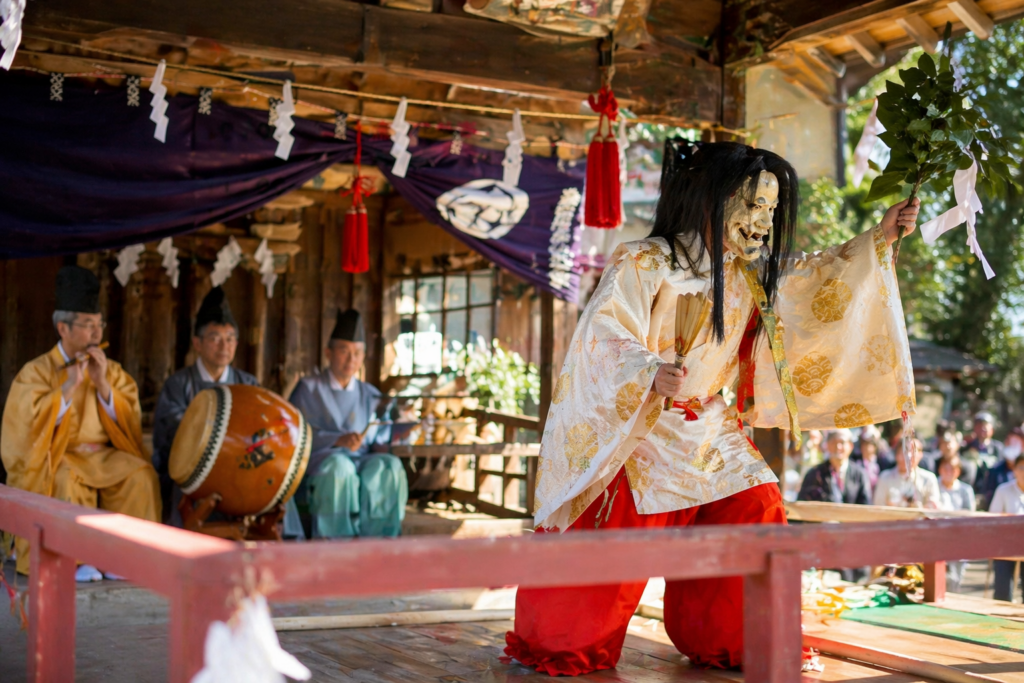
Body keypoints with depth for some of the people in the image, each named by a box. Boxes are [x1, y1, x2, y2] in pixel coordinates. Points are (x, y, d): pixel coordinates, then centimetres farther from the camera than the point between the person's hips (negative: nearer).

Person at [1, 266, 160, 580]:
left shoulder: (113, 371, 10)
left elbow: (131, 423, 2)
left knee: (140, 474, -26)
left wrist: (103, 385, -11)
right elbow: (30, 427, -11)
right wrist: (68, 387, -17)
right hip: (56, 458, -3)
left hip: (105, 456, 3)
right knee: (67, 481, -36)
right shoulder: (37, 372, 1)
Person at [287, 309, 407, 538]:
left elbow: (380, 440, 18)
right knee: (339, 467, -38)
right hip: (319, 461, -3)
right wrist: (337, 440, -18)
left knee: (389, 466, -30)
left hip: (363, 461, 3)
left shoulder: (370, 396, 23)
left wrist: (381, 447, -7)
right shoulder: (308, 389, 12)